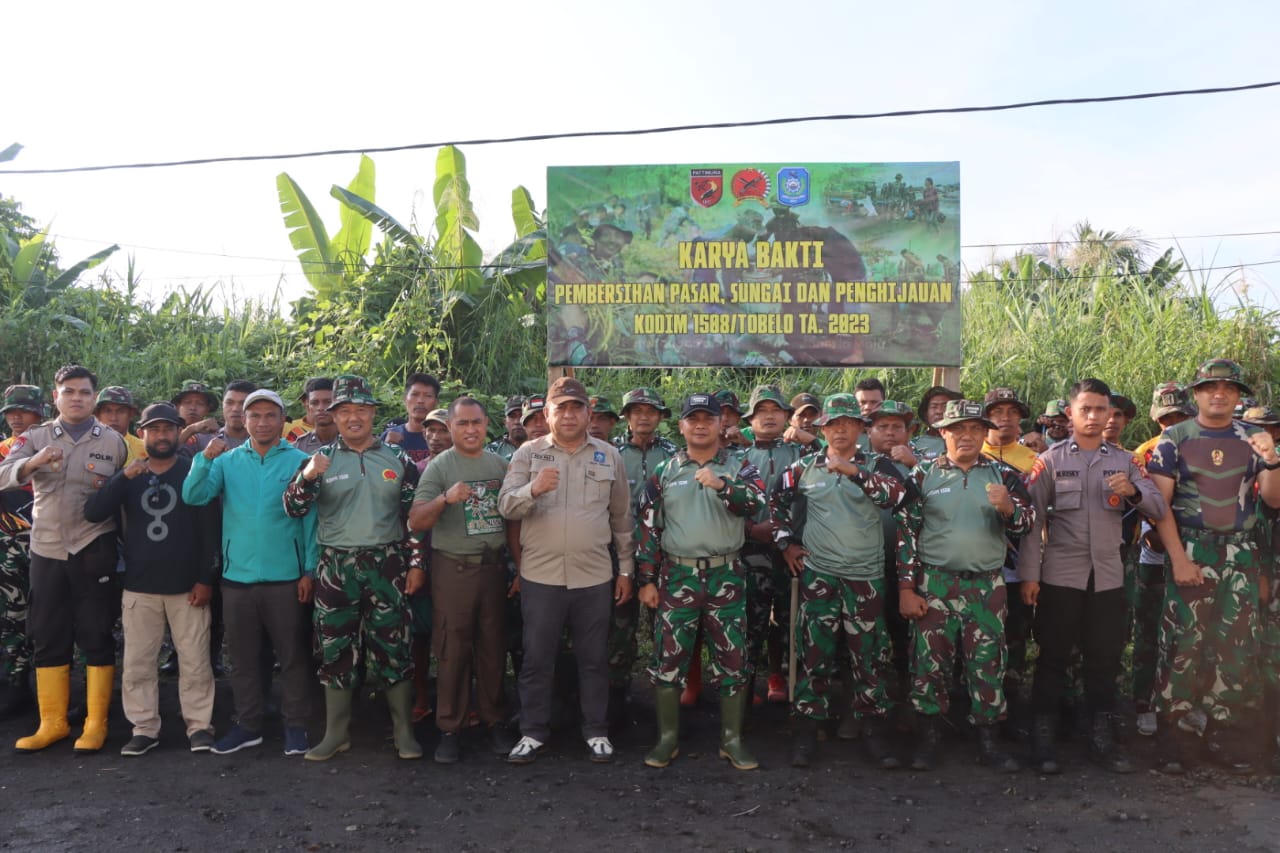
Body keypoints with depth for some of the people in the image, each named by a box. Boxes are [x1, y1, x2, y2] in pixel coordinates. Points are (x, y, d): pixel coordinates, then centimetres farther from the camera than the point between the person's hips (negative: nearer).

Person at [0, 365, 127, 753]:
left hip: (94, 550, -3)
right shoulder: (35, 437, 7)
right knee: (47, 637, 9)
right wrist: (34, 462, -26)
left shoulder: (113, 441, 2)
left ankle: (96, 723, 12)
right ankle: (52, 722, 21)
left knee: (96, 637, 2)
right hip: (46, 550, 3)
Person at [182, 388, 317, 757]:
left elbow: (311, 518, -4)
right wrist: (205, 459, -23)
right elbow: (194, 496, -7)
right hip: (237, 576, 3)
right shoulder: (228, 461, 5)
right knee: (243, 657, 14)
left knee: (292, 656, 7)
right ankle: (248, 725, 28)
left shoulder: (299, 461, -3)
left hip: (285, 577, -3)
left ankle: (295, 725, 20)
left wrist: (310, 570, -8)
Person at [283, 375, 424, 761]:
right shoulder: (321, 459, 5)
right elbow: (293, 509, -3)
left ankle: (404, 731, 16)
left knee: (394, 647, 3)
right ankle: (336, 733, 21)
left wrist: (417, 564, 0)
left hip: (387, 565, 0)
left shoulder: (398, 460, 5)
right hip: (335, 566, 1)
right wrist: (307, 476, -22)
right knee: (336, 649, 8)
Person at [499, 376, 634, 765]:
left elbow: (622, 518, 11)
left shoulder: (609, 455, 6)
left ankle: (597, 731, 25)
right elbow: (506, 506, -6)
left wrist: (626, 569, 10)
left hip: (595, 576, 1)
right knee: (537, 658, 8)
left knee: (594, 658, 11)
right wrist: (533, 489, -27)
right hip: (540, 574, -1)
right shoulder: (529, 453, 2)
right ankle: (533, 731, 23)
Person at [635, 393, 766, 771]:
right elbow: (648, 527, 4)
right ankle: (668, 738, 19)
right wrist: (647, 579, 0)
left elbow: (755, 504, -15)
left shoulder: (739, 468, 4)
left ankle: (732, 740, 20)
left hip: (726, 576, 0)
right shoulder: (663, 472, 6)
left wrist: (722, 485, -32)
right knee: (669, 657, 4)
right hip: (676, 576, 0)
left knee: (732, 658, 5)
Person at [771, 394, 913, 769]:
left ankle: (875, 731, 20)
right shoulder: (804, 467, 6)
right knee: (815, 654, 4)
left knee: (870, 656, 6)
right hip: (817, 574, 1)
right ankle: (806, 731, 15)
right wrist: (786, 542, 10)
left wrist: (854, 471, -31)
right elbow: (776, 501, 18)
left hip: (866, 576, 0)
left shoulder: (876, 464, 0)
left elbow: (898, 495, -21)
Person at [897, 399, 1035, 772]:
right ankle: (928, 738, 17)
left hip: (987, 586, 1)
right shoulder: (924, 474, 1)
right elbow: (906, 532, 0)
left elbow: (1028, 521, -1)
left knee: (988, 663, 5)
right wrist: (906, 587, -5)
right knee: (929, 661, 3)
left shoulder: (1003, 474, 6)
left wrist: (1008, 507, -24)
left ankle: (987, 742, 19)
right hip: (933, 584, -1)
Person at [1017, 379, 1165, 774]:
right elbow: (1032, 519, -4)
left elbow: (1159, 508, 3)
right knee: (1053, 657, 3)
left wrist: (1133, 492, -19)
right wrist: (1029, 574, -9)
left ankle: (1101, 738, 23)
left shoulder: (1124, 460, 8)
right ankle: (1043, 738, 13)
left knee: (1105, 658, 10)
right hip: (1060, 575, -3)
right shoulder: (1050, 459, -2)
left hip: (1108, 575, 3)